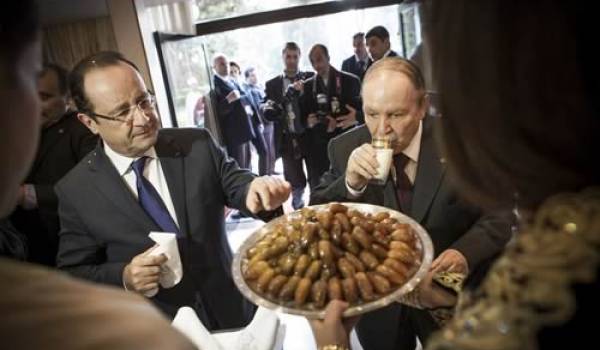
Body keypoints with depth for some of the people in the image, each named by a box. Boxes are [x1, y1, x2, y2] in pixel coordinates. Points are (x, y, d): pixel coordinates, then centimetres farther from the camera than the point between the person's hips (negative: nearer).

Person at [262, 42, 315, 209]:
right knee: (295, 182, 4)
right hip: (288, 140, 0)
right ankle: (298, 208, 22)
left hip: (310, 136, 0)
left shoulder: (310, 78, 6)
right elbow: (267, 113, 2)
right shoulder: (272, 84, 8)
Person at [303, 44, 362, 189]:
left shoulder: (350, 81, 4)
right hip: (317, 148, 2)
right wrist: (308, 121, -12)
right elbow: (302, 115, 11)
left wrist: (356, 117, -19)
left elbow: (363, 109, 3)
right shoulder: (308, 85, 12)